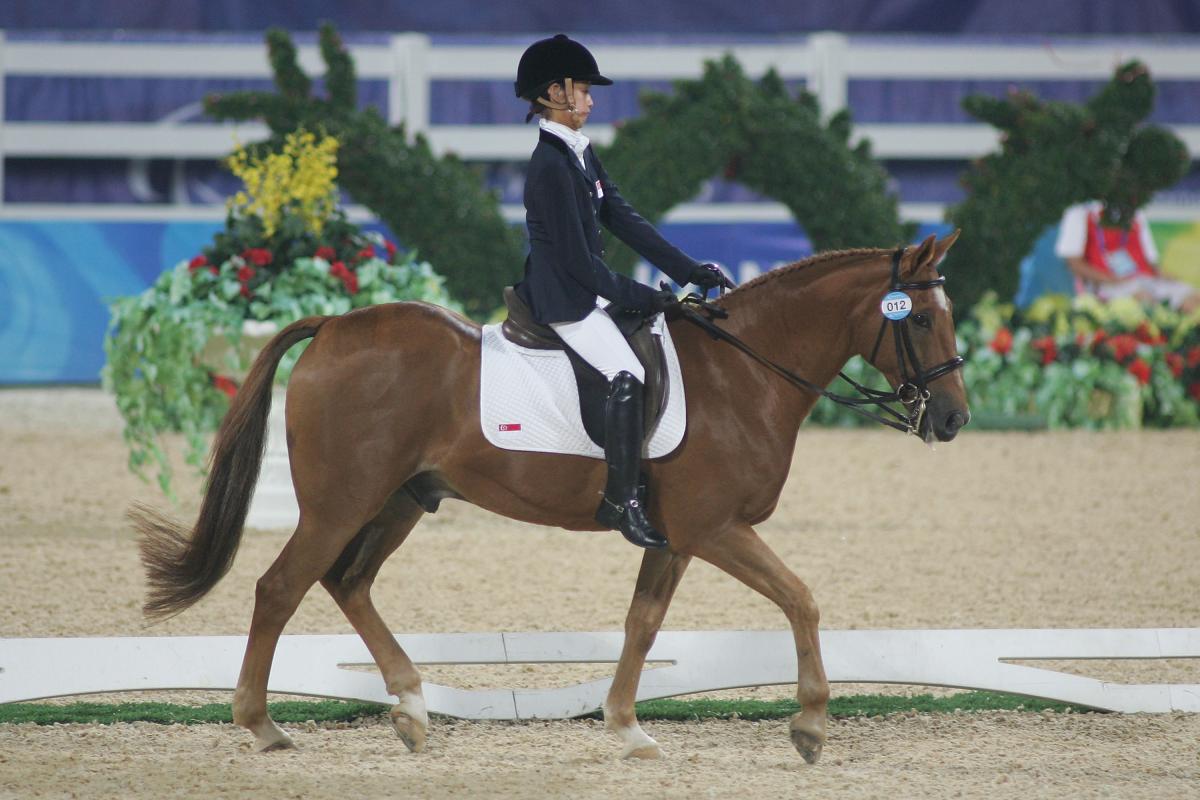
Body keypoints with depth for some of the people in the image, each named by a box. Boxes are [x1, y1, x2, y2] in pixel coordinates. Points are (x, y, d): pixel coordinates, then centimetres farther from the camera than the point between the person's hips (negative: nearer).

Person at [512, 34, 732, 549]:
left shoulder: (581, 154, 12)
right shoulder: (551, 165, -18)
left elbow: (624, 221, 11)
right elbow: (576, 258, -20)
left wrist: (692, 272, 6)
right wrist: (637, 297, -14)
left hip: (585, 291, 11)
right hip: (563, 300, -11)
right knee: (626, 376, -26)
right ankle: (620, 502, -25)